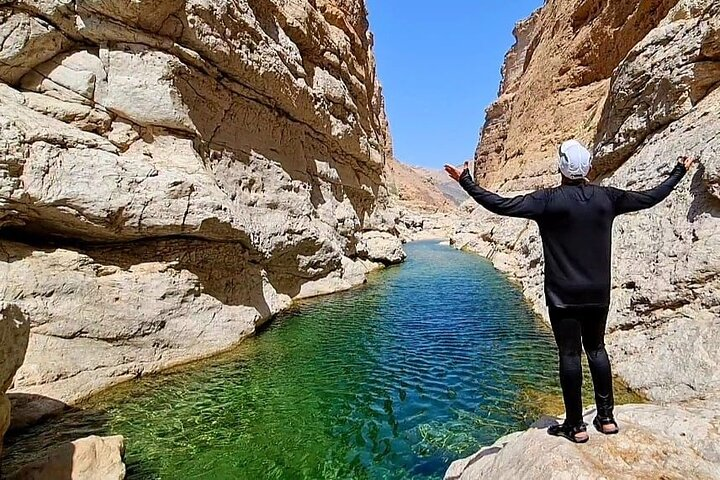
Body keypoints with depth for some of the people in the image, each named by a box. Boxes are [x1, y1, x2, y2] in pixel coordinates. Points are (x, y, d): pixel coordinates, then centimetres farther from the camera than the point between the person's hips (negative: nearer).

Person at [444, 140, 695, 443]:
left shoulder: (548, 200, -13)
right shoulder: (607, 197, 1)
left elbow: (502, 205, -21)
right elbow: (651, 197, 15)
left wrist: (466, 182, -15)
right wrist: (679, 172, 32)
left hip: (563, 295, -5)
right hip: (599, 293, 5)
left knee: (569, 354, 3)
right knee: (596, 349, 18)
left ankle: (575, 425, 13)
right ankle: (606, 417, 26)